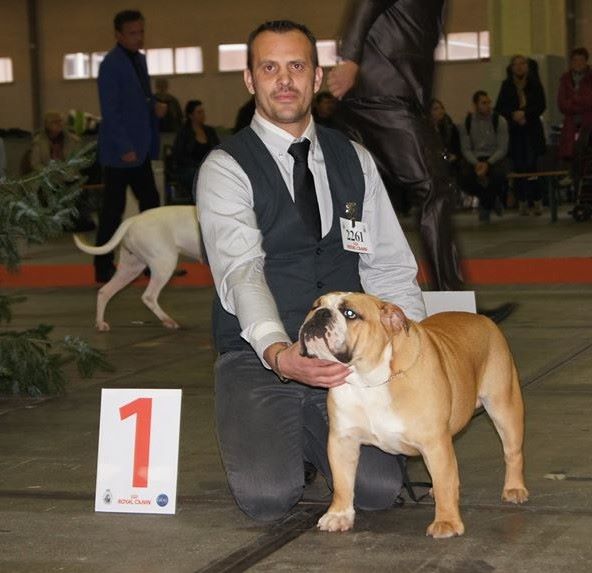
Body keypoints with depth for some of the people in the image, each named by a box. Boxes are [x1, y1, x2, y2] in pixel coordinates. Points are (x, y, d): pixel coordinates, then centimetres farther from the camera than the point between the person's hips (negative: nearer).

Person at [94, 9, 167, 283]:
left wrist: (155, 106, 0)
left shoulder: (139, 59, 12)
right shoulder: (111, 65, -14)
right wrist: (124, 148, -21)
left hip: (140, 149, 8)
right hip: (120, 151, -8)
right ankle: (103, 268, 6)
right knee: (113, 209, -2)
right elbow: (110, 111, -18)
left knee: (151, 202, 10)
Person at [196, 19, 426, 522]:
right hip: (258, 357, -3)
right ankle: (258, 432, 12)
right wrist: (278, 353, -40)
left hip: (343, 357, 3)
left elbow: (390, 266, 9)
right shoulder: (226, 169, -6)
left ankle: (311, 437, 16)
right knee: (269, 496, -24)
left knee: (379, 488, -17)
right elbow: (242, 272, -22)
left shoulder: (354, 160, 10)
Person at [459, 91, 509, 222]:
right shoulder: (467, 123, 0)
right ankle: (493, 199, 1)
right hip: (474, 158, 1)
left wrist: (488, 164, -23)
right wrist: (476, 164, -20)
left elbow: (502, 148, -8)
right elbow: (466, 149, 0)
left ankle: (486, 206, -4)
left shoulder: (499, 121, -5)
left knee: (499, 175, -36)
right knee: (465, 178, -31)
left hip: (494, 158, -1)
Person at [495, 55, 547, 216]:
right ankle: (522, 202, 6)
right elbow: (499, 108, 3)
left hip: (532, 130, -2)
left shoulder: (535, 84, 2)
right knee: (518, 166, 0)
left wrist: (525, 113, -15)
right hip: (514, 130, 2)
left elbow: (541, 106, -2)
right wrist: (513, 114, -14)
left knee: (532, 165, -10)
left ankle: (537, 201, -4)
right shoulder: (507, 85, 6)